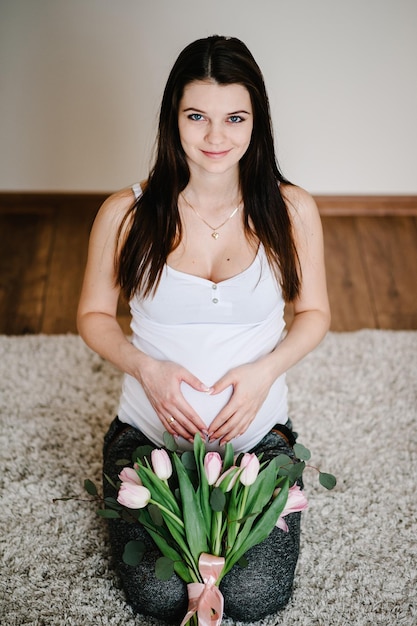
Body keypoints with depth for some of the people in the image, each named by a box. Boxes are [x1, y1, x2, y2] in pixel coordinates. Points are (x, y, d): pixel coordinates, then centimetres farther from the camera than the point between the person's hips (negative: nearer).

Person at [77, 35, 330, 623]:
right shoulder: (126, 213, -8)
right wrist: (146, 367, -15)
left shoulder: (292, 210, -6)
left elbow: (314, 312, 5)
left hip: (258, 435, 1)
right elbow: (94, 315, 3)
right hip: (150, 434, 0)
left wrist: (264, 372, -13)